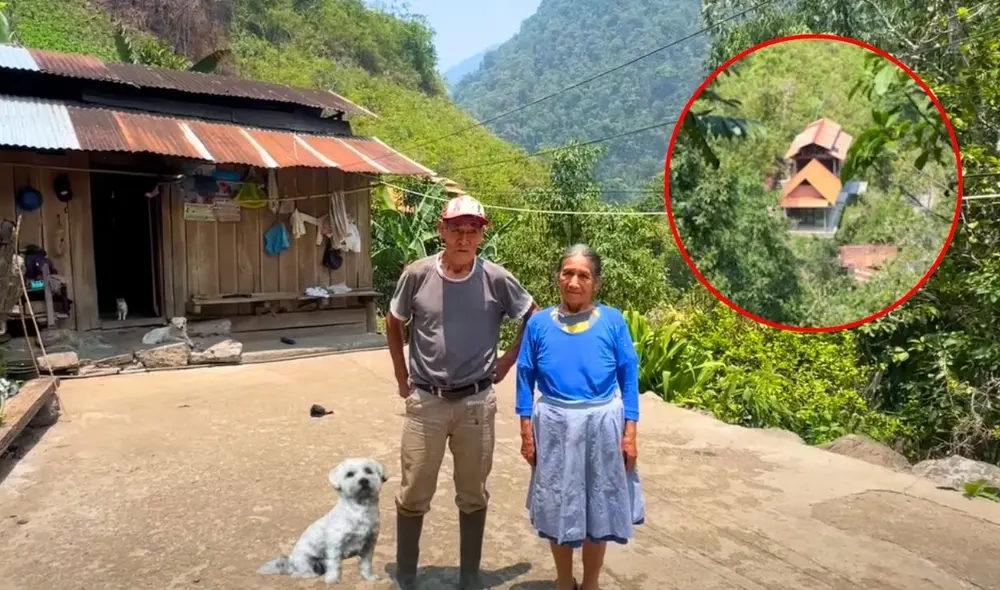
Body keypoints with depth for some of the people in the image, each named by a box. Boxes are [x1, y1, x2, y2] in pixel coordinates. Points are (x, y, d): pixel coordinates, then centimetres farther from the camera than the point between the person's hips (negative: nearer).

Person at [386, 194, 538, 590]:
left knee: (473, 495, 14)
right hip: (425, 401, 0)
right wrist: (402, 376, 7)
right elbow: (393, 324, 10)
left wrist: (509, 361, 4)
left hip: (476, 402, 0)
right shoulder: (417, 275, -7)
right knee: (413, 495, 9)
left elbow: (535, 318, 7)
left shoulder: (497, 279, -8)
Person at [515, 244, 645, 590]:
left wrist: (629, 433, -5)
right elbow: (526, 379, 1)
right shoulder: (539, 323, -4)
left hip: (602, 424, 0)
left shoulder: (613, 321, -6)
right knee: (558, 509, 14)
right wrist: (527, 432, -1)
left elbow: (629, 378, -2)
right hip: (555, 425, 1)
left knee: (598, 508, 13)